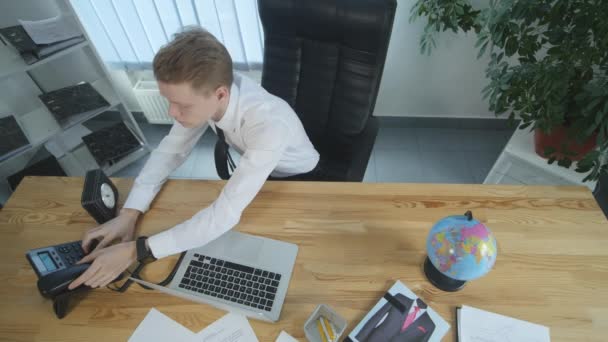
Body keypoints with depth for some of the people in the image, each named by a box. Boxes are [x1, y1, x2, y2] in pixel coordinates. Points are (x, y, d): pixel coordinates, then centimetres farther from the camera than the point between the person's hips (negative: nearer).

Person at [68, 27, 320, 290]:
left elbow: (225, 215, -44)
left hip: (296, 180, -4)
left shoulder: (267, 127, -44)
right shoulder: (205, 90, -25)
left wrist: (135, 250, -40)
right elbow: (171, 149, -15)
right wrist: (129, 213, -26)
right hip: (254, 170, 4)